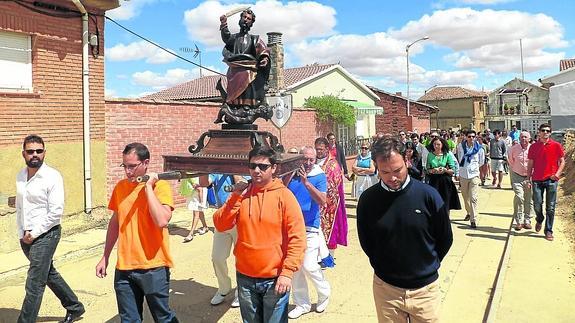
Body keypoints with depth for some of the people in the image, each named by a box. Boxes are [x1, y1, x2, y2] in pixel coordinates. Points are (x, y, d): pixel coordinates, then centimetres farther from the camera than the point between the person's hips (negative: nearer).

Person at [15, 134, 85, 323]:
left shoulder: (52, 177, -14)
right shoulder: (20, 176, 6)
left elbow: (56, 212, -18)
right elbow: (19, 207, 14)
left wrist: (34, 233, -14)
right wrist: (21, 233, 6)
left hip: (45, 235, -8)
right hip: (26, 237, 8)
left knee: (34, 284, -4)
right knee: (49, 274, 19)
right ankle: (75, 307, 35)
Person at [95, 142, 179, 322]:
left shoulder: (160, 186, -10)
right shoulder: (121, 187, 6)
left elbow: (162, 221, -25)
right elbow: (114, 223, 16)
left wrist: (148, 186, -20)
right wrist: (105, 257, 18)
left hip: (153, 268, -5)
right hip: (124, 268, 5)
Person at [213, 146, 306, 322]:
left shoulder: (284, 195, -10)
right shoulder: (241, 193, 2)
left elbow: (297, 238, -13)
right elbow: (220, 225, -4)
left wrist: (287, 272, -18)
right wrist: (235, 197, -14)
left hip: (274, 279, -4)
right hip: (245, 277, 4)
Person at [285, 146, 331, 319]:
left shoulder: (319, 176, -7)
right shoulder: (291, 174, 1)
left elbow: (322, 201, -20)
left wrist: (306, 182, -30)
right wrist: (288, 176, -19)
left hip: (310, 228, -4)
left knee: (309, 266, -7)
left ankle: (324, 293, 22)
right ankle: (301, 304, 26)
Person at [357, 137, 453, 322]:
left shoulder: (428, 195, -12)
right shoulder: (368, 199, -10)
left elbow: (445, 239, 1)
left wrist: (428, 266, 6)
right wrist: (382, 266, 6)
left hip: (425, 288, -1)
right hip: (385, 288, 1)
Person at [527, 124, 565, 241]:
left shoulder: (556, 146, 3)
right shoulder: (533, 146, 5)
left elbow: (562, 161, 8)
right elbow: (530, 164, 9)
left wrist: (558, 173, -8)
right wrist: (528, 179, 4)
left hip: (551, 180, -1)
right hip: (537, 180, 1)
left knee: (550, 207, 1)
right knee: (537, 204, -1)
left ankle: (548, 231, 11)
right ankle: (539, 220, 30)